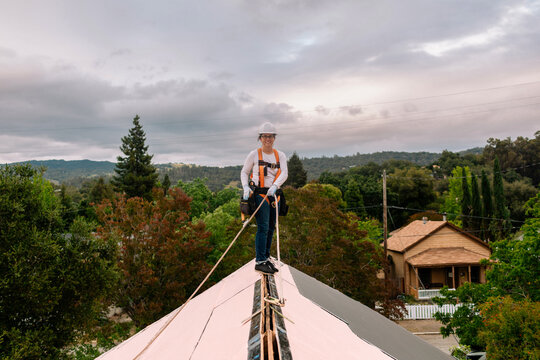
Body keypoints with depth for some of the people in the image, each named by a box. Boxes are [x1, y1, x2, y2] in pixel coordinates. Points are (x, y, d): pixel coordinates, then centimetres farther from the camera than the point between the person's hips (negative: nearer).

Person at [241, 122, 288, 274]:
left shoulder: (280, 156, 8)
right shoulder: (254, 155, 1)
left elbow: (284, 173, -5)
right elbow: (244, 172, 9)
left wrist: (275, 186, -23)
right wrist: (246, 187, -8)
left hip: (273, 194, 4)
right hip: (259, 194, -4)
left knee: (271, 228, 9)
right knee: (263, 227, -12)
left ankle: (266, 257, 20)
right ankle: (260, 261, -10)